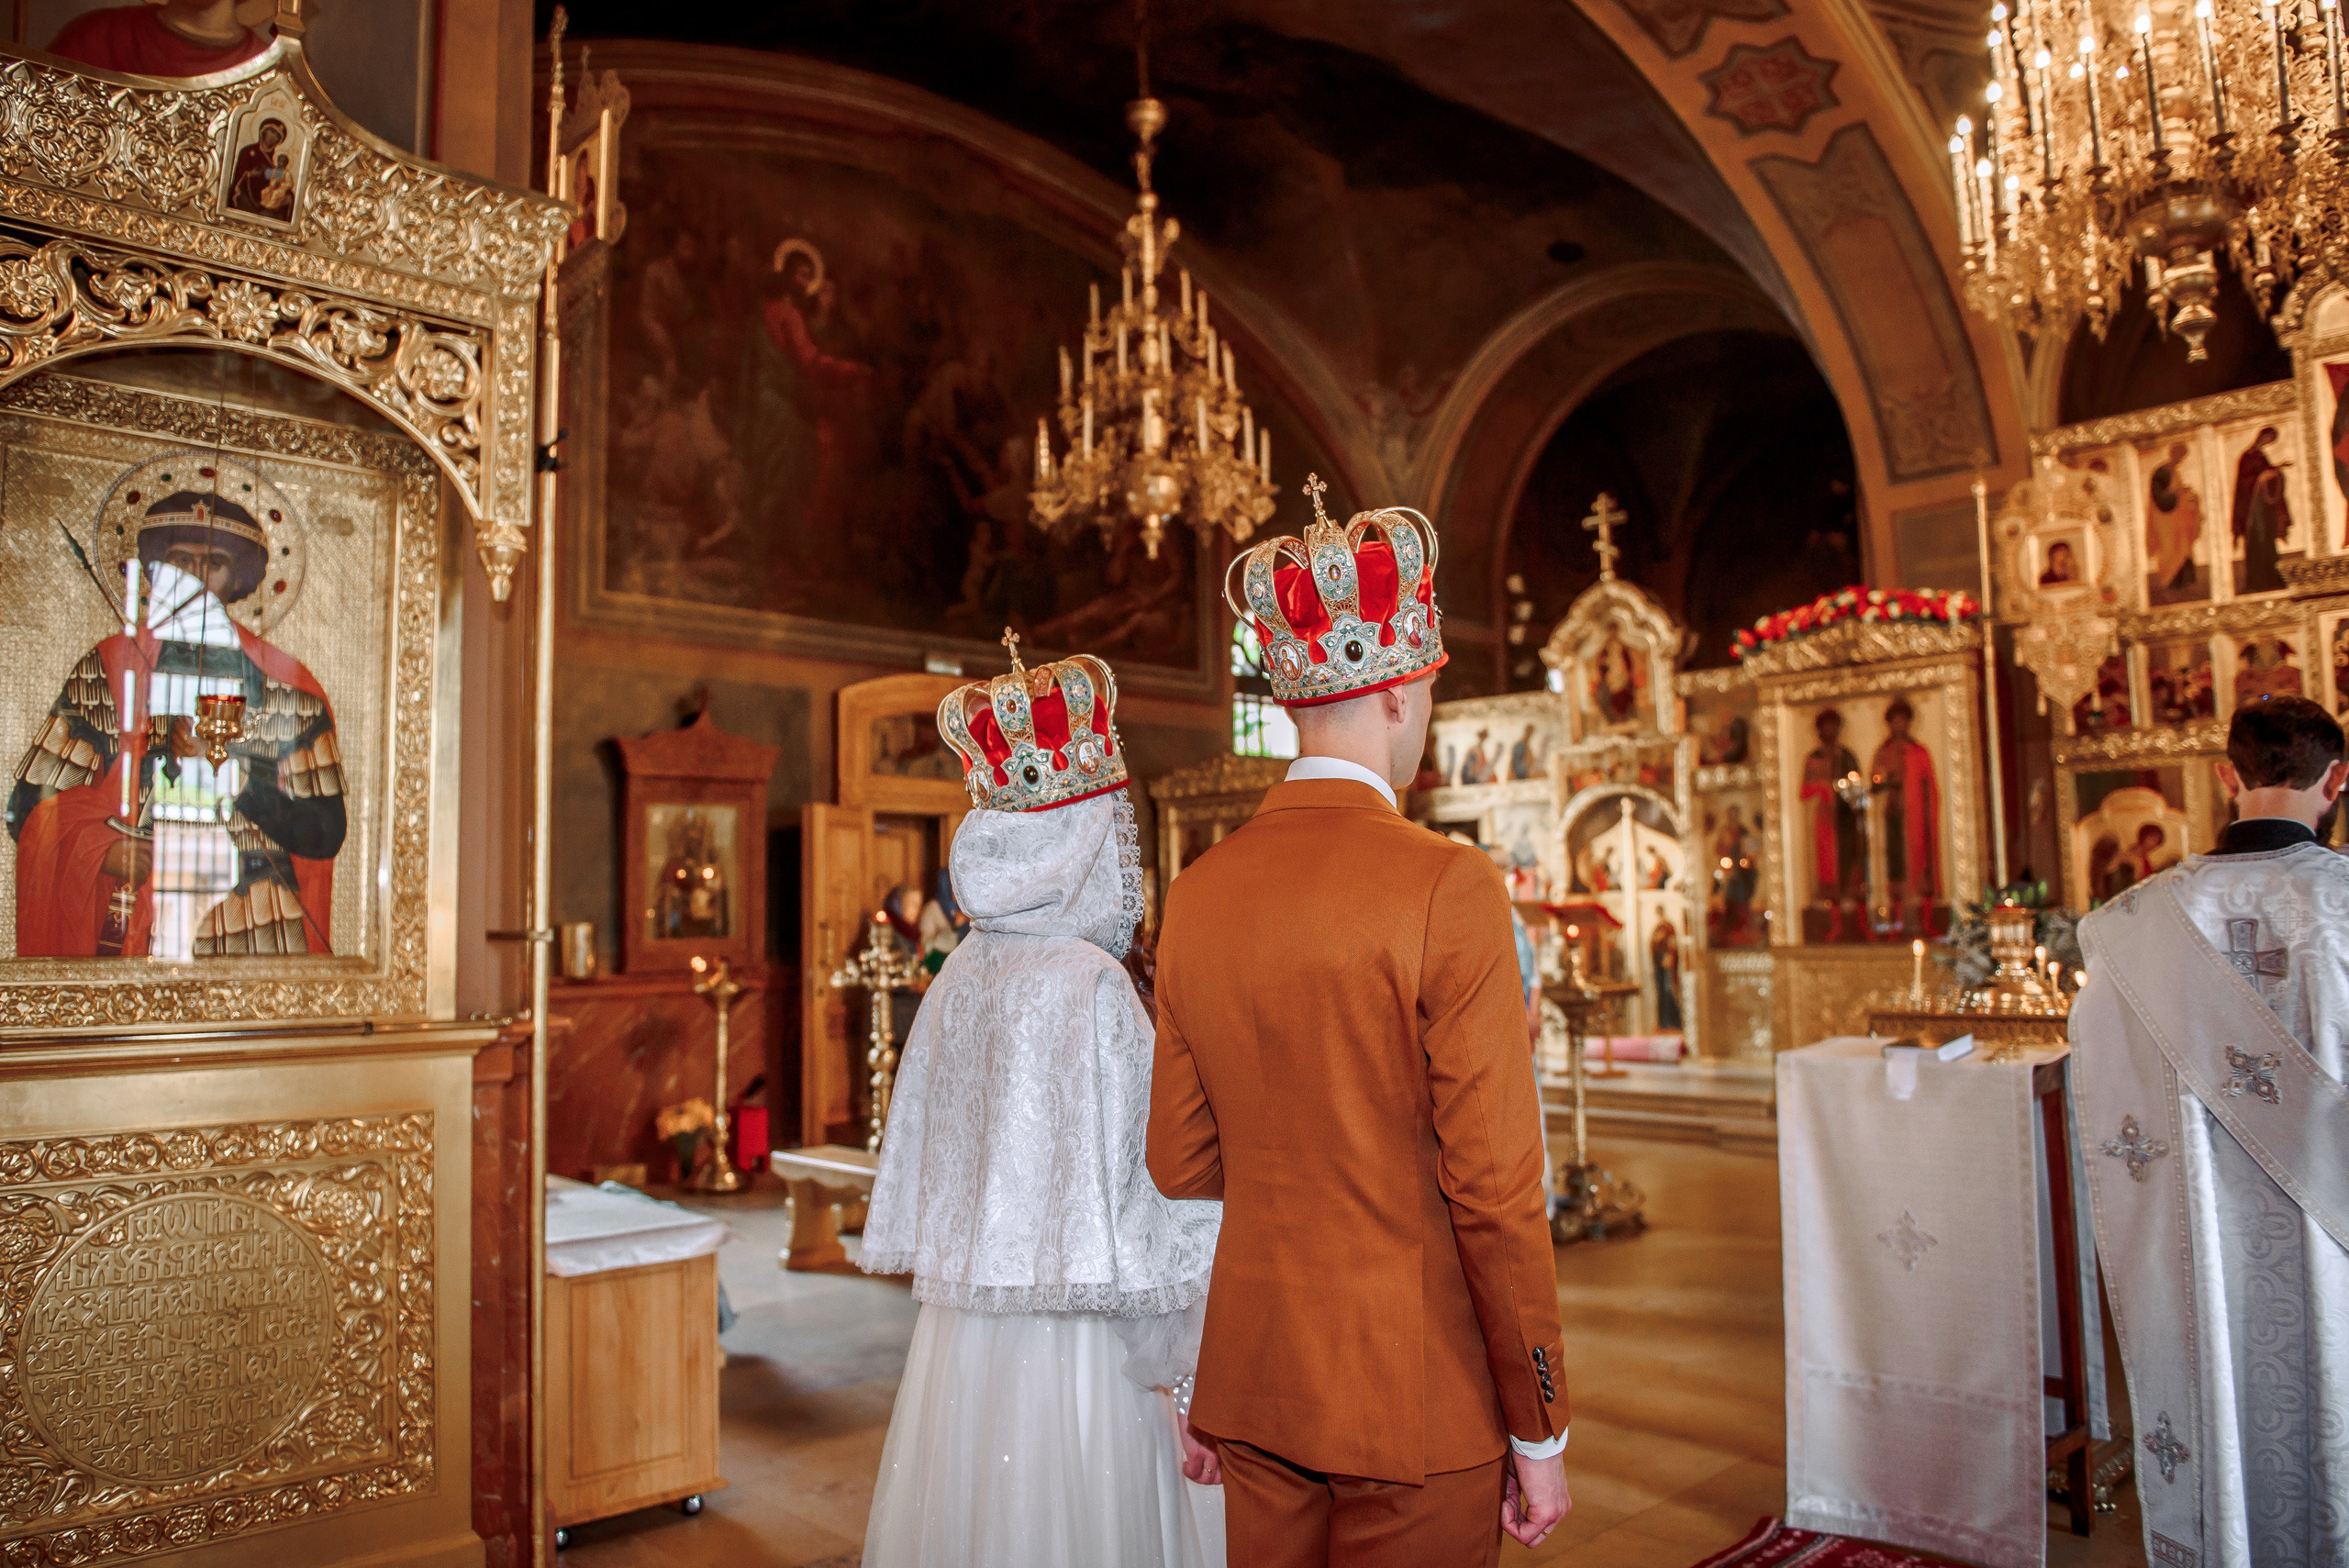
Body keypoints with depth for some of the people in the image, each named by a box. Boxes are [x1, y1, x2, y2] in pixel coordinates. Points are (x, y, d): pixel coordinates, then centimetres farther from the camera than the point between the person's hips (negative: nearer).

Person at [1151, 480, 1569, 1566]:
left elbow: (1180, 1168, 5)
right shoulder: (1446, 885, -17)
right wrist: (1538, 1429, -5)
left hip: (1252, 1383, 5)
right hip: (1416, 1395, -5)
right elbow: (1496, 1189, -16)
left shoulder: (1195, 895, 0)